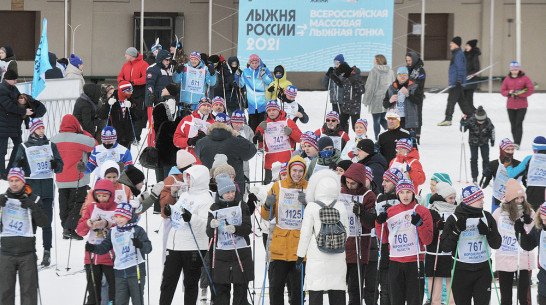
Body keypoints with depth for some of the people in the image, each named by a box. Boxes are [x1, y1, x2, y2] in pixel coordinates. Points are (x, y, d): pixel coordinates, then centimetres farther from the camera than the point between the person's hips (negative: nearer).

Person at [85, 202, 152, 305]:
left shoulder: (137, 230, -4)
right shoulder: (112, 232, 11)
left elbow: (148, 247, -11)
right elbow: (104, 247, 13)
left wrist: (140, 244, -32)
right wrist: (93, 248, -5)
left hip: (136, 271, -4)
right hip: (120, 273, 4)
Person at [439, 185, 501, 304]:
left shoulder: (487, 217, 5)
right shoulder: (454, 219, -5)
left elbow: (496, 244, 5)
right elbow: (445, 247, -7)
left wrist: (488, 232, -14)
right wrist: (457, 231, -20)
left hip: (483, 270, 2)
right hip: (461, 271, -2)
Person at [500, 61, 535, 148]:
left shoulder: (524, 78, -3)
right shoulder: (507, 79, 6)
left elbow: (531, 90, -6)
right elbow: (502, 91, 10)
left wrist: (519, 94, -14)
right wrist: (509, 92, -12)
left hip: (521, 106, -4)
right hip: (510, 106, 4)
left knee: (518, 124, -12)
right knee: (513, 125, 7)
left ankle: (517, 143, -16)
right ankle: (515, 141, 17)